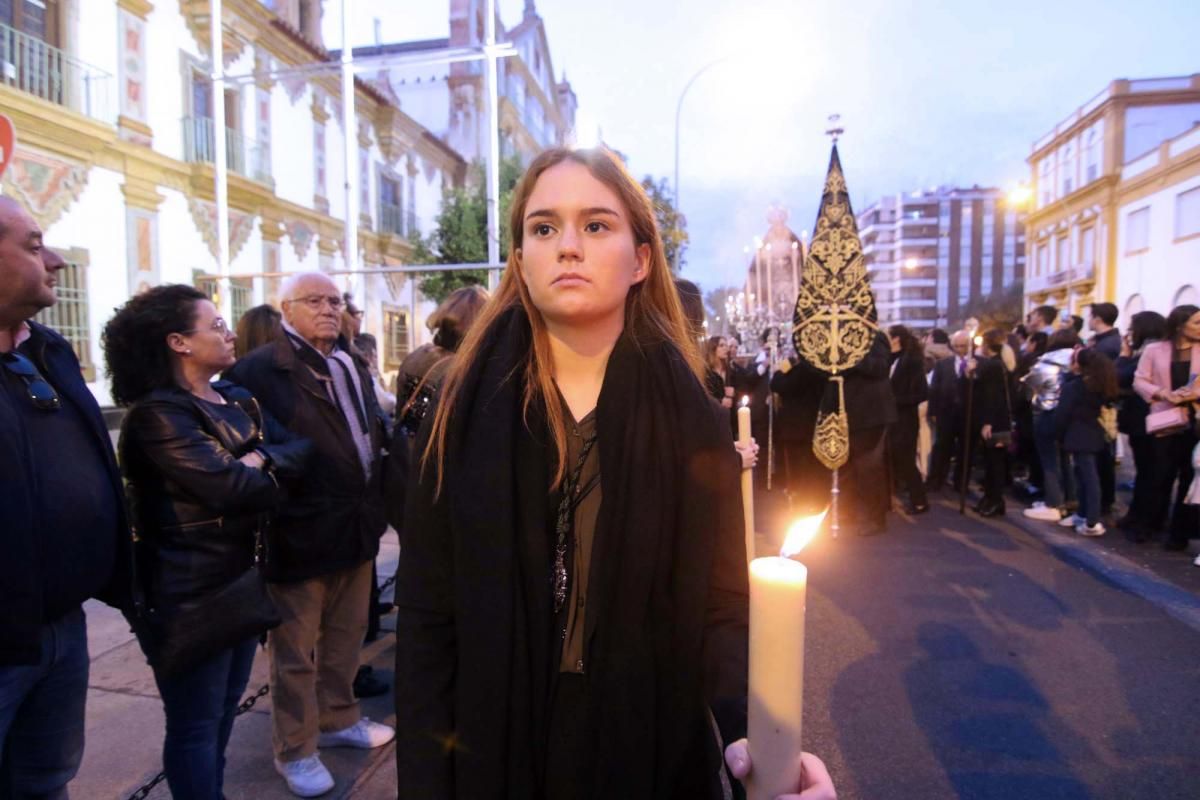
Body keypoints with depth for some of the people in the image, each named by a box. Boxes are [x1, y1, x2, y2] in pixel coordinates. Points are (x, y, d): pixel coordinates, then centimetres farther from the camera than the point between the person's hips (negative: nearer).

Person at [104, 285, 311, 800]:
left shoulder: (238, 400, 9)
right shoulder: (157, 413, -17)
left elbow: (299, 447, 0)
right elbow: (227, 487, -27)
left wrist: (263, 461, -19)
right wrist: (272, 477, -8)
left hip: (240, 575, 8)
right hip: (190, 591, -8)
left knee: (225, 709, 22)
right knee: (196, 724, 8)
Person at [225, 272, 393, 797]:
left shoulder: (352, 366, 14)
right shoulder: (260, 369, -9)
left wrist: (377, 505, 14)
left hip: (356, 525, 7)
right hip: (300, 532, -7)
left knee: (346, 636, 20)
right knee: (296, 649, 9)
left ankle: (338, 719, 39)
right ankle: (295, 750, 26)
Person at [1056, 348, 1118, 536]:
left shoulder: (1073, 386, -15)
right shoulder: (1101, 385, 6)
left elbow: (1062, 415, -14)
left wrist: (1060, 436, 0)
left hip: (1079, 437, -7)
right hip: (1094, 434, 8)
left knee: (1088, 477, -6)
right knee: (1086, 474, 16)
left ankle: (1092, 523, -3)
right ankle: (1083, 515, 26)